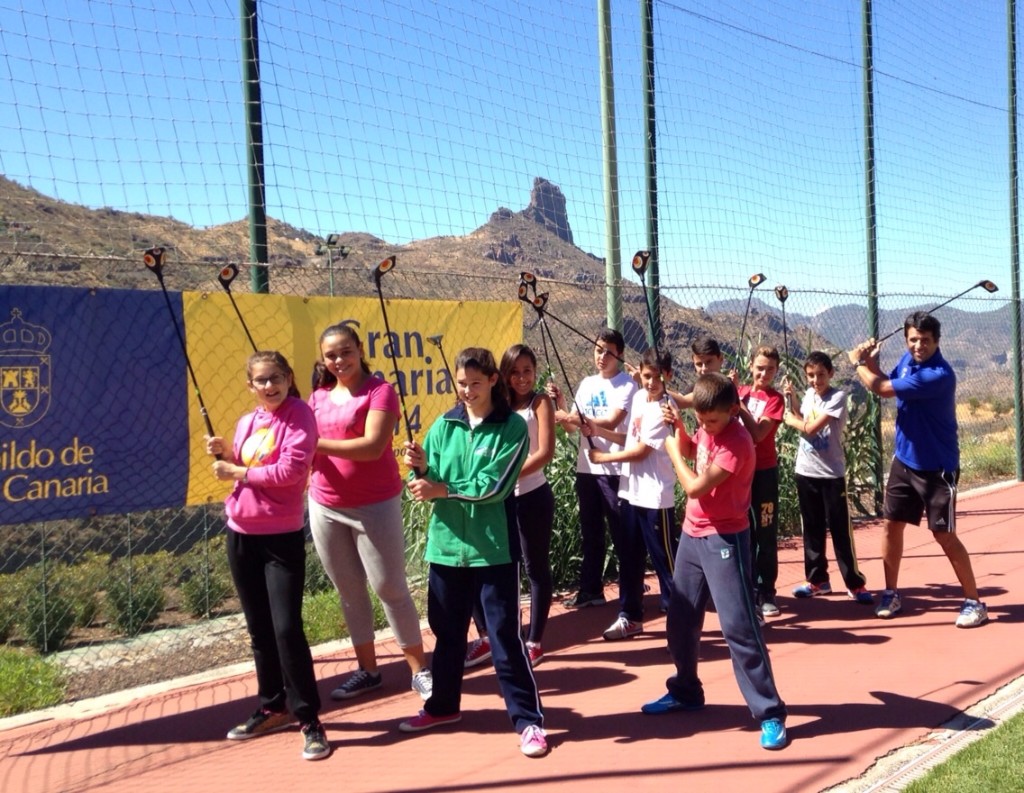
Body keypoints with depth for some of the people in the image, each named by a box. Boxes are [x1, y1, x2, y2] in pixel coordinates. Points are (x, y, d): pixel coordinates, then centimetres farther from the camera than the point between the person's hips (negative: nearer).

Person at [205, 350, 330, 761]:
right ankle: (274, 707, 30)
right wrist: (227, 454, 0)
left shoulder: (300, 414, -11)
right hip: (240, 535, 7)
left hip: (282, 537, -7)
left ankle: (309, 720, 4)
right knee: (259, 630, 15)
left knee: (287, 629, -9)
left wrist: (239, 471, -13)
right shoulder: (247, 422, 8)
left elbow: (291, 470, -22)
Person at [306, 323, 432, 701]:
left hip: (374, 506, -6)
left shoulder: (379, 391, -11)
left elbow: (373, 446, -23)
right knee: (348, 589, 13)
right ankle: (367, 670, 26)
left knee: (390, 587, 0)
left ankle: (420, 670, 14)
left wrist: (318, 443, -21)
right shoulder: (318, 396, 9)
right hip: (325, 507, 6)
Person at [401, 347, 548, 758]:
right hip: (446, 544, 4)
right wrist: (421, 467, -18)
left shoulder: (512, 427, -6)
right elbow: (430, 487, 2)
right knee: (447, 631, 16)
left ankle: (529, 720, 12)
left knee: (504, 635, 1)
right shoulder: (443, 426, 5)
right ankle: (443, 706, 35)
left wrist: (443, 489, -19)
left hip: (494, 548, -4)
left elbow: (493, 488, -16)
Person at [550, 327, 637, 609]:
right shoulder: (587, 384, 12)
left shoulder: (626, 385, -8)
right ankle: (591, 589, 23)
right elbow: (571, 427, 10)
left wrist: (574, 416, -29)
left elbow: (611, 422, -21)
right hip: (586, 468, 6)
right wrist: (560, 406, -8)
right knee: (589, 533, 13)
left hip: (613, 470, -6)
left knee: (621, 533, 0)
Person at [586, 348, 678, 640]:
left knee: (664, 558, 2)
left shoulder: (665, 409, -16)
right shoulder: (638, 397, 8)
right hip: (630, 492, 8)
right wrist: (598, 430, 1)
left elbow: (642, 450, -16)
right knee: (629, 558, 14)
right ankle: (630, 617, 25)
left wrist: (603, 457, -7)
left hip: (655, 496, -8)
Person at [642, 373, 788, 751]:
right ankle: (685, 692, 35)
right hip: (692, 535, 8)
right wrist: (679, 428, 3)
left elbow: (695, 486, -25)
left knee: (738, 626, -8)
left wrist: (672, 450, -9)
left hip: (724, 540, -8)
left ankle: (770, 713, 1)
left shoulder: (737, 443, -22)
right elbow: (690, 451, 24)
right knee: (680, 620, 17)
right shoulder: (706, 428, 2)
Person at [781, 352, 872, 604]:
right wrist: (790, 399, 4)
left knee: (841, 530, -1)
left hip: (832, 473, -6)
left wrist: (790, 420, -3)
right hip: (805, 471, 6)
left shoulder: (837, 397, -14)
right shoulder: (809, 395, 8)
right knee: (812, 528, 12)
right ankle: (818, 580, 22)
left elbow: (810, 428, -20)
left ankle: (855, 583, 9)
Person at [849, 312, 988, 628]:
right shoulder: (907, 360, -1)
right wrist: (871, 362, -5)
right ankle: (891, 593, 22)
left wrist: (857, 363, -8)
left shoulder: (939, 375, -28)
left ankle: (974, 602, 13)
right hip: (904, 460, 7)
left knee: (944, 535, -2)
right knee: (892, 525, 8)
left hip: (937, 467, -7)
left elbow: (882, 389, -26)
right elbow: (887, 385, 15)